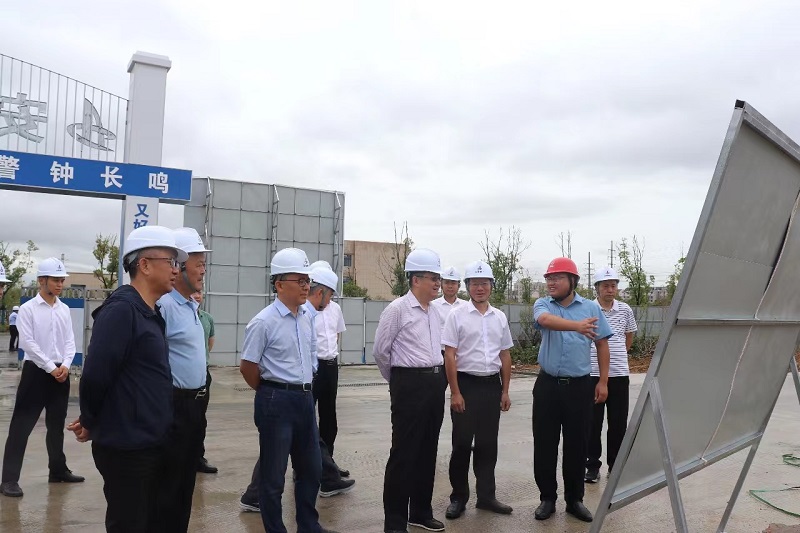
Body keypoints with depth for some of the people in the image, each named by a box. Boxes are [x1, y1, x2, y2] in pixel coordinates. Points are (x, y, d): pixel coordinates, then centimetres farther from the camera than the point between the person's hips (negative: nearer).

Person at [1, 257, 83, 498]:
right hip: (36, 371, -5)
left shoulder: (64, 309, 8)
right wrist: (50, 368, -14)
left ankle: (58, 470, 29)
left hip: (61, 373, 5)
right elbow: (28, 343, -12)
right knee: (21, 426, -3)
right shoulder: (28, 309, -6)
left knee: (56, 425, 16)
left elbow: (70, 340, 7)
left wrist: (65, 365, -8)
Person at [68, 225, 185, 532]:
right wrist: (91, 423, -4)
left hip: (152, 444, 8)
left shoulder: (152, 313, 10)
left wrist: (93, 422, 10)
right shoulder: (121, 309, -18)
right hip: (126, 447, -8)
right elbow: (96, 374, -20)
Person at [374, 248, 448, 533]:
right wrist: (398, 382, 6)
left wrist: (436, 377, 17)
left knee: (427, 451, 15)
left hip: (435, 384, 7)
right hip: (410, 385, -7)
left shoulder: (434, 312, 12)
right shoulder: (397, 309, -10)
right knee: (404, 453, 0)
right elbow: (380, 351, -6)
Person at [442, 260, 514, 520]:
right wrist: (455, 392, -12)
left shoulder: (500, 317, 7)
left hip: (492, 385, 4)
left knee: (488, 444, 12)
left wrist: (505, 391, 10)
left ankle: (486, 495, 25)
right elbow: (450, 356, -8)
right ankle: (458, 497, 19)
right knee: (462, 443, 5)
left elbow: (505, 356, 12)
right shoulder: (457, 315, -6)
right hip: (466, 384, -4)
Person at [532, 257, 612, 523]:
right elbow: (546, 320, -25)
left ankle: (575, 499, 23)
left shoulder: (591, 307, 2)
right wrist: (577, 325, -42)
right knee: (544, 444, 6)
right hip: (547, 384, 0)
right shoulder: (542, 305, 0)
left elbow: (602, 344, 6)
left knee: (576, 444, 8)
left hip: (579, 385, 0)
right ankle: (547, 498, 20)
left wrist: (603, 382, 1)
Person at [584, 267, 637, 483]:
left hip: (620, 375, 3)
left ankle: (616, 465, 23)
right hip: (593, 374, -3)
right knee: (592, 423, 4)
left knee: (618, 423, 9)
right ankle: (592, 466, 16)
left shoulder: (625, 310, 4)